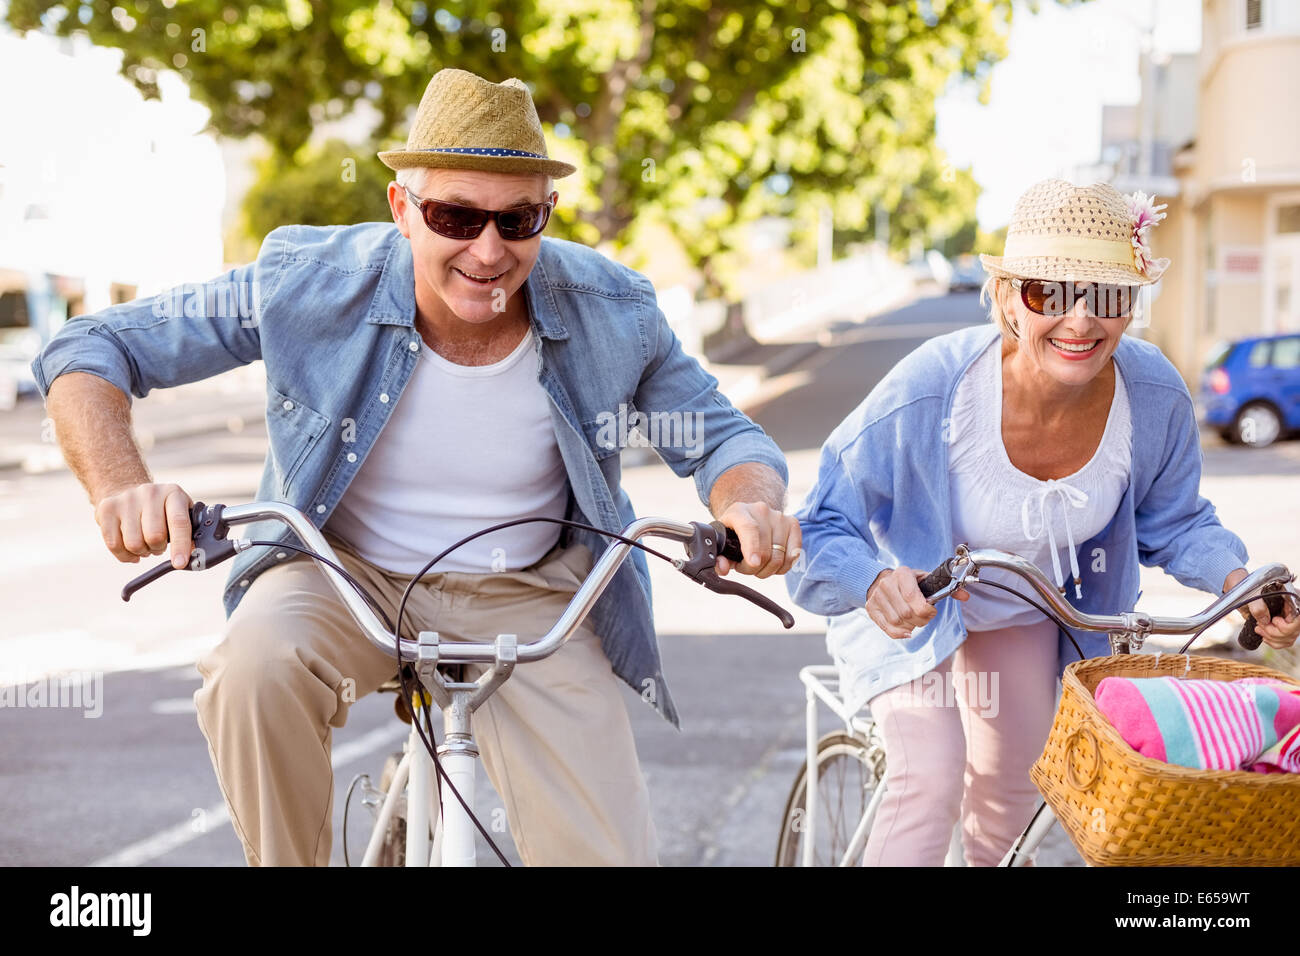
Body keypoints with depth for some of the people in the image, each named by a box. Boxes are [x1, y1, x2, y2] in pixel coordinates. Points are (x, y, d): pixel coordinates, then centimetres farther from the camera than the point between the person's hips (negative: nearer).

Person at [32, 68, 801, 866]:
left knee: (608, 853, -10)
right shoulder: (309, 283, -19)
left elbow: (719, 436, -3)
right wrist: (123, 489, -35)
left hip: (528, 600, 1)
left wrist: (751, 505, -29)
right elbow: (90, 350, -14)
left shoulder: (613, 312, -15)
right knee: (258, 662, -36)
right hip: (342, 575, -1)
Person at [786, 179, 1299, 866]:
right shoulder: (929, 391, -39)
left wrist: (1235, 576, -23)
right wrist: (873, 582, -52)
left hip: (1027, 614, 5)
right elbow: (822, 529, -32)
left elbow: (1172, 520, -5)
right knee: (929, 783, -21)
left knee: (1011, 783, 20)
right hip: (909, 600, -4)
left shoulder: (1154, 396, -26)